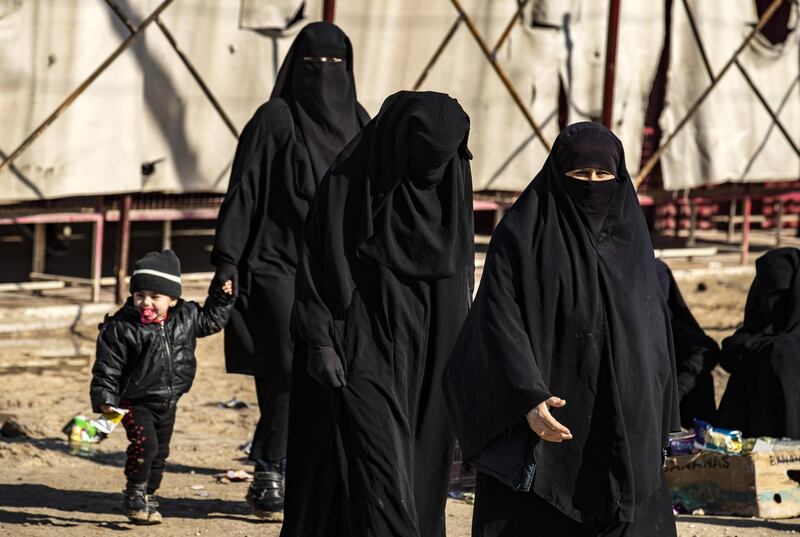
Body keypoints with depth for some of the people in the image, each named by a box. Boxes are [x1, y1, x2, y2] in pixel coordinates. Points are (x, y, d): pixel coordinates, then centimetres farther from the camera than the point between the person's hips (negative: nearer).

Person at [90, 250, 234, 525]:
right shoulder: (120, 328, -16)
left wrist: (221, 298, 10)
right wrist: (105, 400, -20)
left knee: (160, 451, 13)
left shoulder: (185, 317, -1)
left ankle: (149, 497, 29)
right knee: (144, 443, -22)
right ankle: (134, 495, -7)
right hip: (136, 403, -5)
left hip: (167, 403, 5)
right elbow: (107, 367, -14)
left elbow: (209, 321, 20)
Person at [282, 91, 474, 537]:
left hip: (430, 346, 6)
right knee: (379, 467, -12)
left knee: (422, 470, 8)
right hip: (364, 346, -5)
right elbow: (316, 260, -9)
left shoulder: (453, 182, 4)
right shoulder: (351, 180, -12)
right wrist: (319, 341, -15)